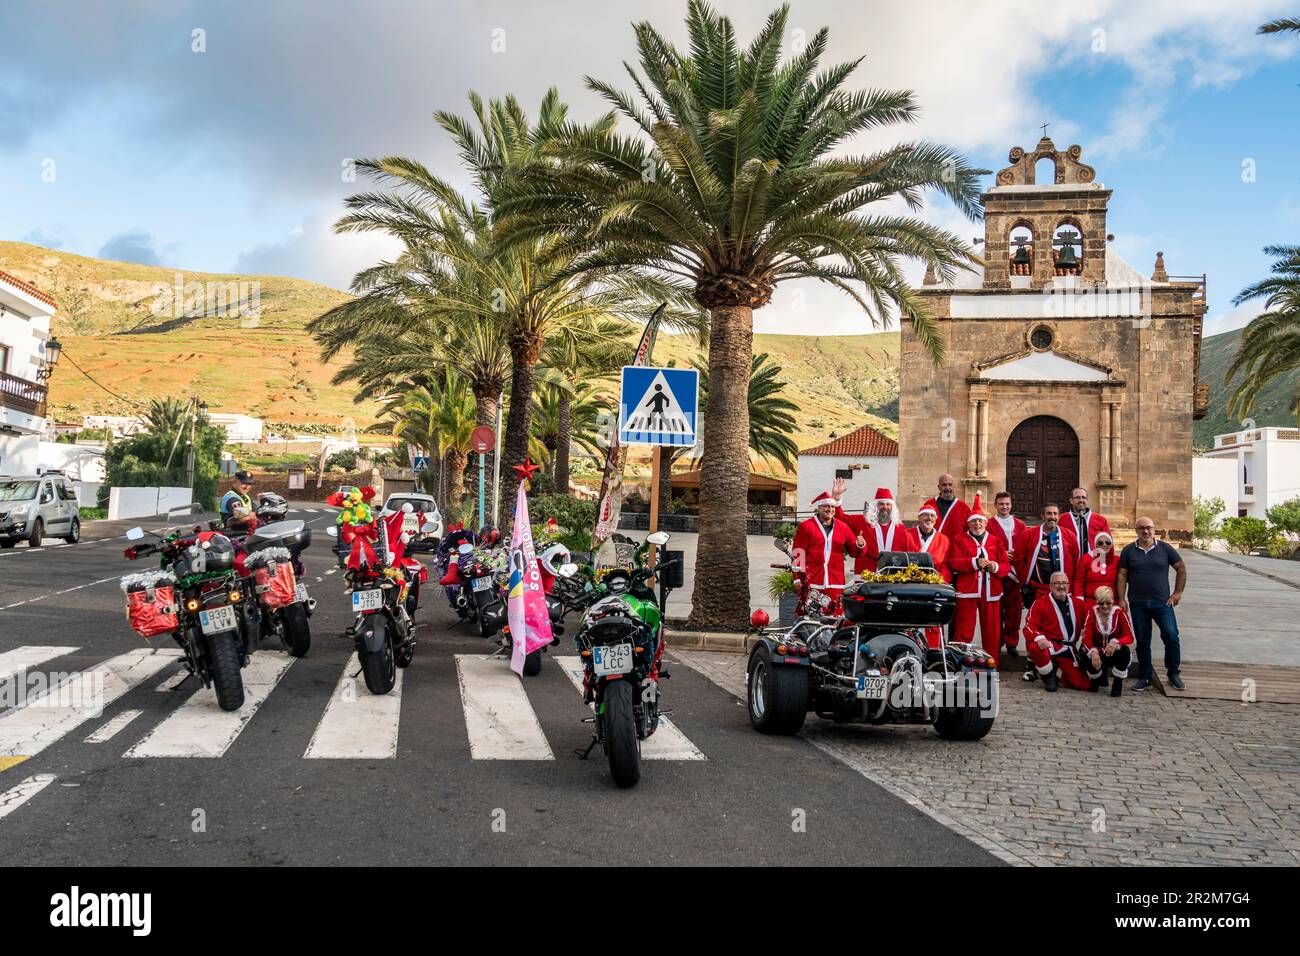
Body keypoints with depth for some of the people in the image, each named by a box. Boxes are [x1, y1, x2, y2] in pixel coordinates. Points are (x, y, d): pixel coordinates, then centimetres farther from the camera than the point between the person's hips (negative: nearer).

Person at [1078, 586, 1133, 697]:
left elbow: (1129, 637, -20)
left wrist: (1116, 642, -42)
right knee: (1088, 660, -33)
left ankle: (1118, 683, -8)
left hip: (1115, 653, 0)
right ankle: (1097, 679, 7)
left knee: (1125, 650, -34)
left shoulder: (1120, 613, -9)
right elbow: (1086, 638, -17)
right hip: (1098, 653, 1)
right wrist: (1093, 652, -38)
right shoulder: (1091, 613, -7)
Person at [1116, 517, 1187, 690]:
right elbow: (1122, 575, 3)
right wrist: (1121, 599, -3)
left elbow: (1181, 568, 9)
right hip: (1138, 604, 1)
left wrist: (1177, 592, 4)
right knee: (1142, 641, 6)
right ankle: (1145, 678, 16)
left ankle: (1174, 673, 7)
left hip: (1162, 603, -1)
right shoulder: (1128, 551, 4)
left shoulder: (1165, 548, 3)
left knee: (1171, 635, -13)